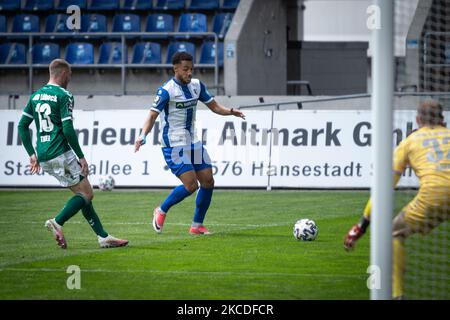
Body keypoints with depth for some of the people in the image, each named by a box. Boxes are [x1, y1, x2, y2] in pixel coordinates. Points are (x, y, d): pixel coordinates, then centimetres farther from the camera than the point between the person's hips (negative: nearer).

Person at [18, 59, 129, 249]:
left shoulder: (35, 96, 14)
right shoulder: (63, 96, -9)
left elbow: (22, 125, 14)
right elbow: (68, 130, -16)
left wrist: (32, 154, 18)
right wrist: (81, 157, -9)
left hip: (43, 156, 8)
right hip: (60, 154, -8)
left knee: (83, 194, 13)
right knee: (86, 194, 1)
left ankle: (103, 236, 10)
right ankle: (57, 222, -15)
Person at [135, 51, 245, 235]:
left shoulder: (197, 86, 5)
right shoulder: (166, 91, -15)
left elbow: (214, 106, 12)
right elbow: (152, 116, -18)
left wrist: (230, 112, -8)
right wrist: (142, 136, -33)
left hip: (193, 143, 8)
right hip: (174, 145, -8)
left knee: (208, 181, 3)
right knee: (191, 185, -16)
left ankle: (197, 225, 15)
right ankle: (161, 211, 7)